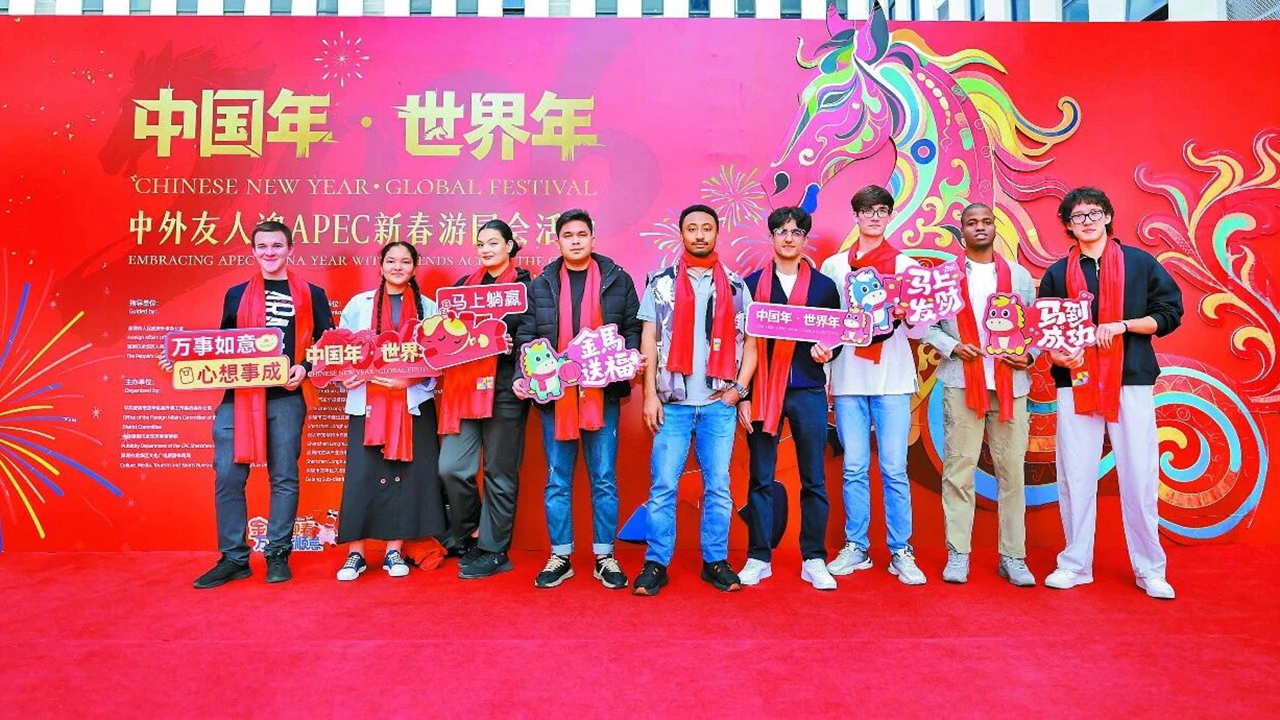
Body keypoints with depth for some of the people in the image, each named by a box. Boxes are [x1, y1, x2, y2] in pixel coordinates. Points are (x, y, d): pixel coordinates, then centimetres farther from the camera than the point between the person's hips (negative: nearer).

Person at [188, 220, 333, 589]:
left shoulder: (311, 295, 8)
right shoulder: (236, 295, 16)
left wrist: (305, 368, -12)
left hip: (286, 398, -2)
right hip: (237, 397, 2)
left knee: (284, 477, 3)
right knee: (227, 476, -1)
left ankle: (278, 555, 14)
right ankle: (233, 558, 11)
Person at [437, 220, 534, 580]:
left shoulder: (524, 285, 3)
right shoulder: (464, 284, 18)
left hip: (504, 388, -4)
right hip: (464, 386, 5)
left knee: (500, 475, 3)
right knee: (451, 468, 0)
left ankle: (494, 551, 16)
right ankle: (467, 538, 24)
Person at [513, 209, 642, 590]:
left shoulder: (618, 280, 6)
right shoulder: (540, 286, 8)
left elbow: (634, 329, 6)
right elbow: (527, 337, 6)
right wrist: (524, 377, -9)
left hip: (602, 393, -1)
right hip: (554, 395, 1)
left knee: (604, 479, 6)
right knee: (558, 481, 8)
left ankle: (605, 557, 18)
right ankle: (560, 557, 20)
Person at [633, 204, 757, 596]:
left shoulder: (736, 285, 10)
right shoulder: (661, 283, 7)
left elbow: (749, 342, 10)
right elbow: (649, 340, 4)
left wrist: (739, 388, -2)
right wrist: (650, 393, -4)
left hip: (719, 403, 1)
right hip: (673, 401, -1)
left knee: (718, 486, 4)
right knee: (663, 486, 0)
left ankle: (715, 561, 17)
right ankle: (656, 563, 10)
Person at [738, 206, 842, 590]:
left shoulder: (824, 285, 10)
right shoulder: (752, 284, 7)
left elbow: (838, 337, 12)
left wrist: (827, 352, -11)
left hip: (809, 391, 1)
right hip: (763, 391, -1)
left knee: (814, 479, 4)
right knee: (761, 478, 4)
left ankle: (814, 560, 15)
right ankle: (758, 558, 14)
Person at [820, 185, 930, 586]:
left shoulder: (906, 265, 9)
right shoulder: (834, 266, 12)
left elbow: (919, 331, 5)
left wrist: (907, 315, -15)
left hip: (892, 379, -1)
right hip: (848, 379, 1)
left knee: (894, 469, -2)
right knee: (854, 468, 4)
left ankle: (901, 552, 9)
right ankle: (855, 548, 15)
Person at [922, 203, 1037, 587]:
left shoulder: (1020, 275, 14)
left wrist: (1029, 355, -4)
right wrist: (952, 347, -10)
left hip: (1010, 383, 2)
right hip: (961, 383, -2)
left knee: (1012, 470, 2)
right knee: (959, 468, -3)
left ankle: (1013, 557, 11)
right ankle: (958, 554, 5)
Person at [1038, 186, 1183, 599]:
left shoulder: (1139, 263, 8)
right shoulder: (1057, 274, 11)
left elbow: (1170, 313, 5)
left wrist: (1121, 325, -10)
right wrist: (1058, 354, -11)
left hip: (1132, 383, -1)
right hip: (1076, 384, 1)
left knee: (1140, 478, 2)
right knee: (1075, 477, 3)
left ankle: (1150, 569, 15)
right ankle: (1076, 564, 14)